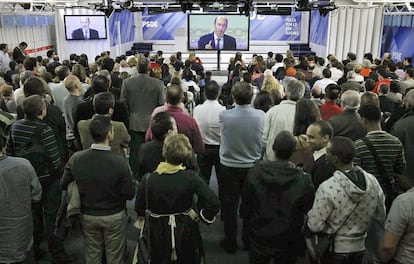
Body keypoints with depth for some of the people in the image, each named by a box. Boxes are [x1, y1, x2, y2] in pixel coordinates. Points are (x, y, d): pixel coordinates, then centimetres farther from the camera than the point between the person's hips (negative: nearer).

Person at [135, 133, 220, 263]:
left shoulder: (147, 180, -19)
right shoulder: (190, 177, -21)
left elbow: (139, 209, -7)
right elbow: (214, 203, -27)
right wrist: (202, 217, -9)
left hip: (158, 234, 1)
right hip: (185, 233, 0)